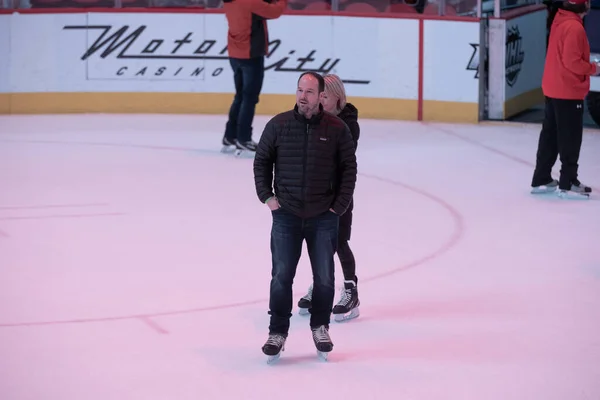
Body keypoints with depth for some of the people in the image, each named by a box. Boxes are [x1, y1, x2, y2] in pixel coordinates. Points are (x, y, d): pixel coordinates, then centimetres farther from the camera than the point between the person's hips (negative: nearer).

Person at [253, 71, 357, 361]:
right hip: (286, 216, 0)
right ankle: (277, 332, 13)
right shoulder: (278, 125, -4)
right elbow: (262, 160, 8)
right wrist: (266, 196, 1)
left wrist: (340, 205, -2)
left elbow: (349, 168, 2)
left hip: (324, 218, 0)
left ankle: (320, 328, 26)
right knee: (281, 277, 2)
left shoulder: (336, 128, -5)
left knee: (324, 278, 8)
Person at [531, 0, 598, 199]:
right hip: (569, 92, -9)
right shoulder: (574, 27, -21)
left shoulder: (560, 19, 7)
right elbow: (572, 62, -24)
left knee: (550, 135, 15)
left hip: (553, 89, 9)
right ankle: (567, 184, 4)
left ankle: (541, 180, 21)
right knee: (571, 139, -1)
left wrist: (587, 67, 11)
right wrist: (592, 68, -8)